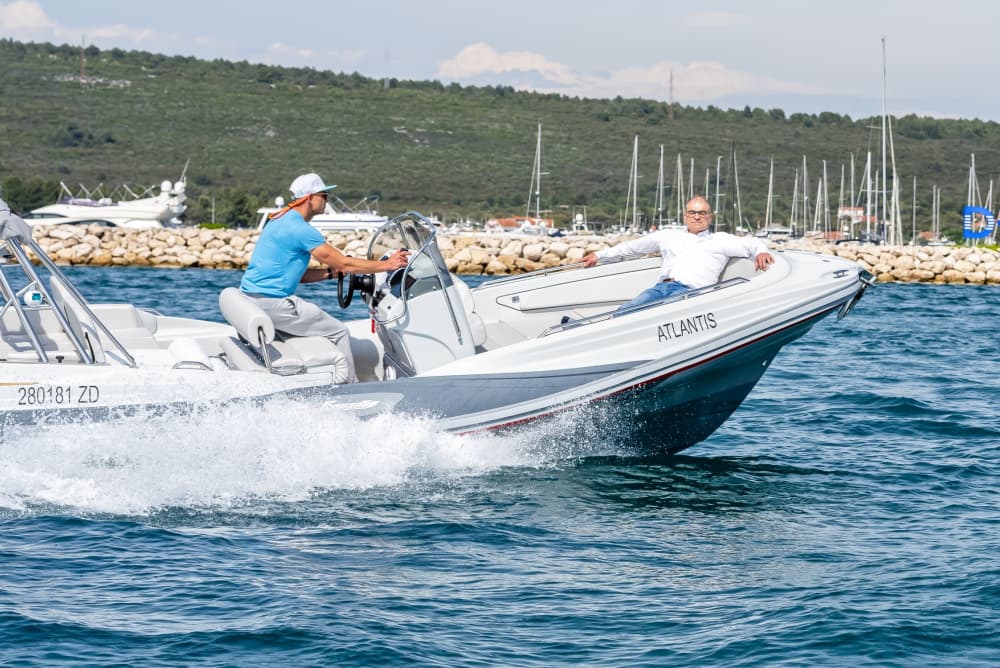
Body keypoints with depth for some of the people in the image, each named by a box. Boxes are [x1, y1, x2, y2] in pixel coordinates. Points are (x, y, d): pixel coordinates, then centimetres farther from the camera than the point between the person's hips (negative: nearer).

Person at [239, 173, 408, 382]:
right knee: (339, 333, 1)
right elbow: (344, 264, -13)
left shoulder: (281, 221, 17)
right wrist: (388, 264, -5)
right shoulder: (301, 230, -15)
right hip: (271, 302, -10)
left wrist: (332, 273, 11)